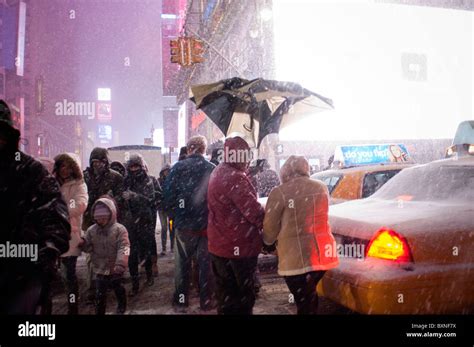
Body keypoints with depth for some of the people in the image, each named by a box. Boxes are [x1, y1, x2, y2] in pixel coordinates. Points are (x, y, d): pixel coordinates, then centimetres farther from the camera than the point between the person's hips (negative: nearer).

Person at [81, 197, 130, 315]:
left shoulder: (119, 229, -13)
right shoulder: (91, 230, 1)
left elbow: (124, 247, -21)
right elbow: (88, 247, 1)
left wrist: (120, 264, -30)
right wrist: (82, 242, -21)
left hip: (115, 270, -2)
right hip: (100, 270, 2)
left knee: (119, 292, 17)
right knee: (100, 295, 11)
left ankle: (121, 310, 40)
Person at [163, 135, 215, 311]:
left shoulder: (178, 168, -6)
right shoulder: (213, 169, -6)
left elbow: (167, 195, -8)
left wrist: (174, 212, 8)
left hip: (184, 224, 0)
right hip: (207, 224, 0)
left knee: (182, 262, 15)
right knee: (205, 263, 12)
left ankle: (181, 300, 24)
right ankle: (205, 300, 20)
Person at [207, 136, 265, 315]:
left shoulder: (217, 173, 10)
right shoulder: (235, 178, -23)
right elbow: (253, 211, -23)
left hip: (219, 244, 9)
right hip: (240, 245, -9)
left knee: (225, 291, 18)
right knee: (244, 293, 7)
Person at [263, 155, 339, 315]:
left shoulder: (279, 192, -10)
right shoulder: (322, 188, 7)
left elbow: (270, 226, -3)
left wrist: (268, 242, 17)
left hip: (297, 258, -6)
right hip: (322, 253, 6)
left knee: (304, 303, 5)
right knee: (310, 295, 26)